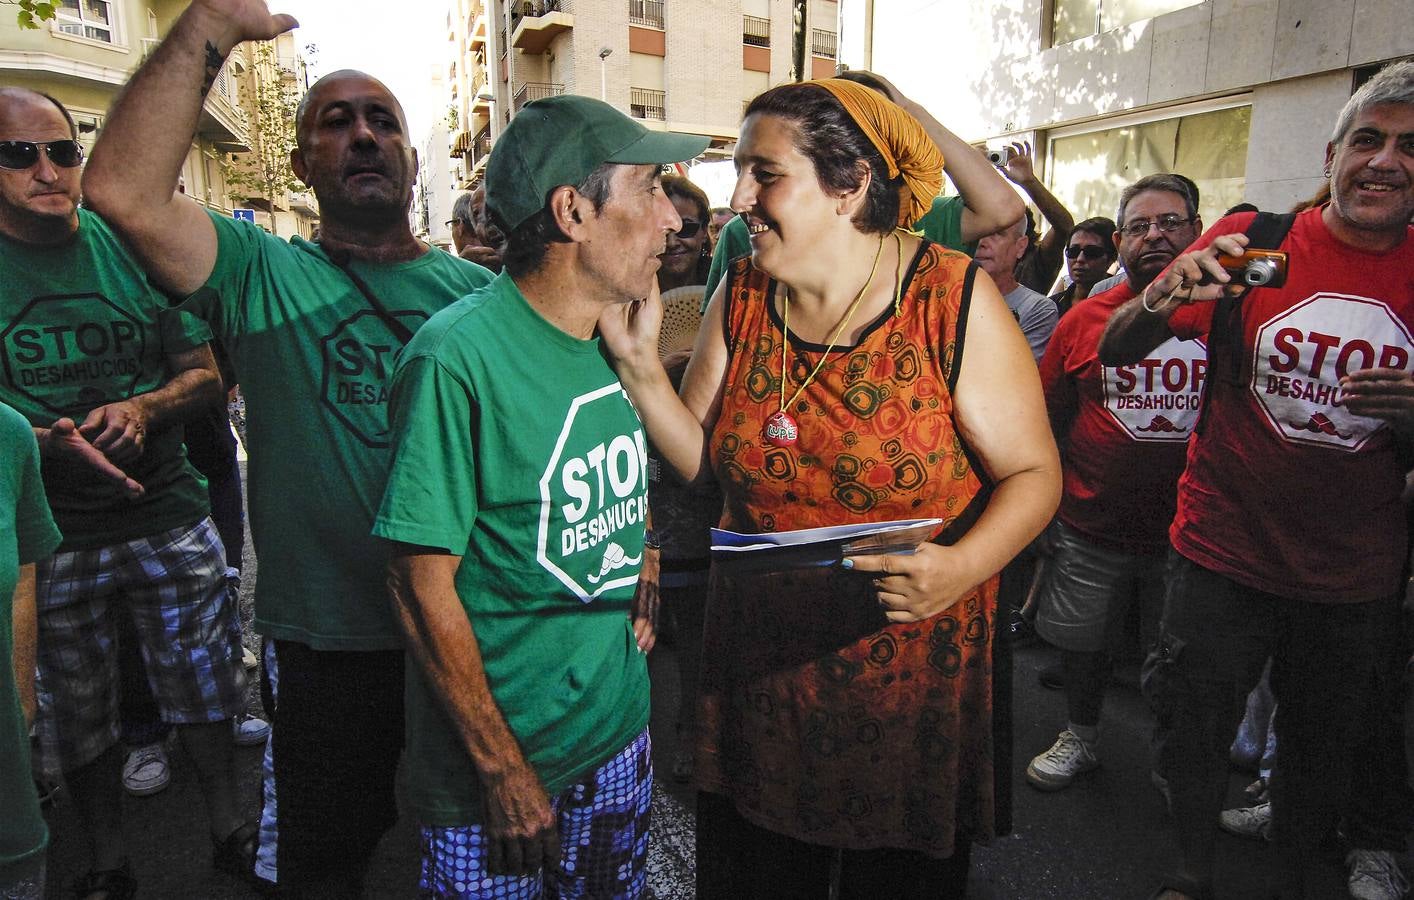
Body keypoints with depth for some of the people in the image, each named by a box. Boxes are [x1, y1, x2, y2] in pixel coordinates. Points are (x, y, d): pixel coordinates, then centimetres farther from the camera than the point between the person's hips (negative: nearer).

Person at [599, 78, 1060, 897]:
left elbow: (1034, 473, -10)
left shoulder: (953, 300, -14)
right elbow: (703, 461, 1)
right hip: (759, 668, 4)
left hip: (913, 678, -3)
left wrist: (962, 567, -28)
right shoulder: (741, 296, -1)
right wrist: (639, 363, -12)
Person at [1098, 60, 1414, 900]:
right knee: (1196, 733, 12)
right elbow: (1116, 352, -13)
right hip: (1223, 554, -2)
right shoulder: (1254, 241, -9)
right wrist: (1161, 299, -34)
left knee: (1324, 746, 22)